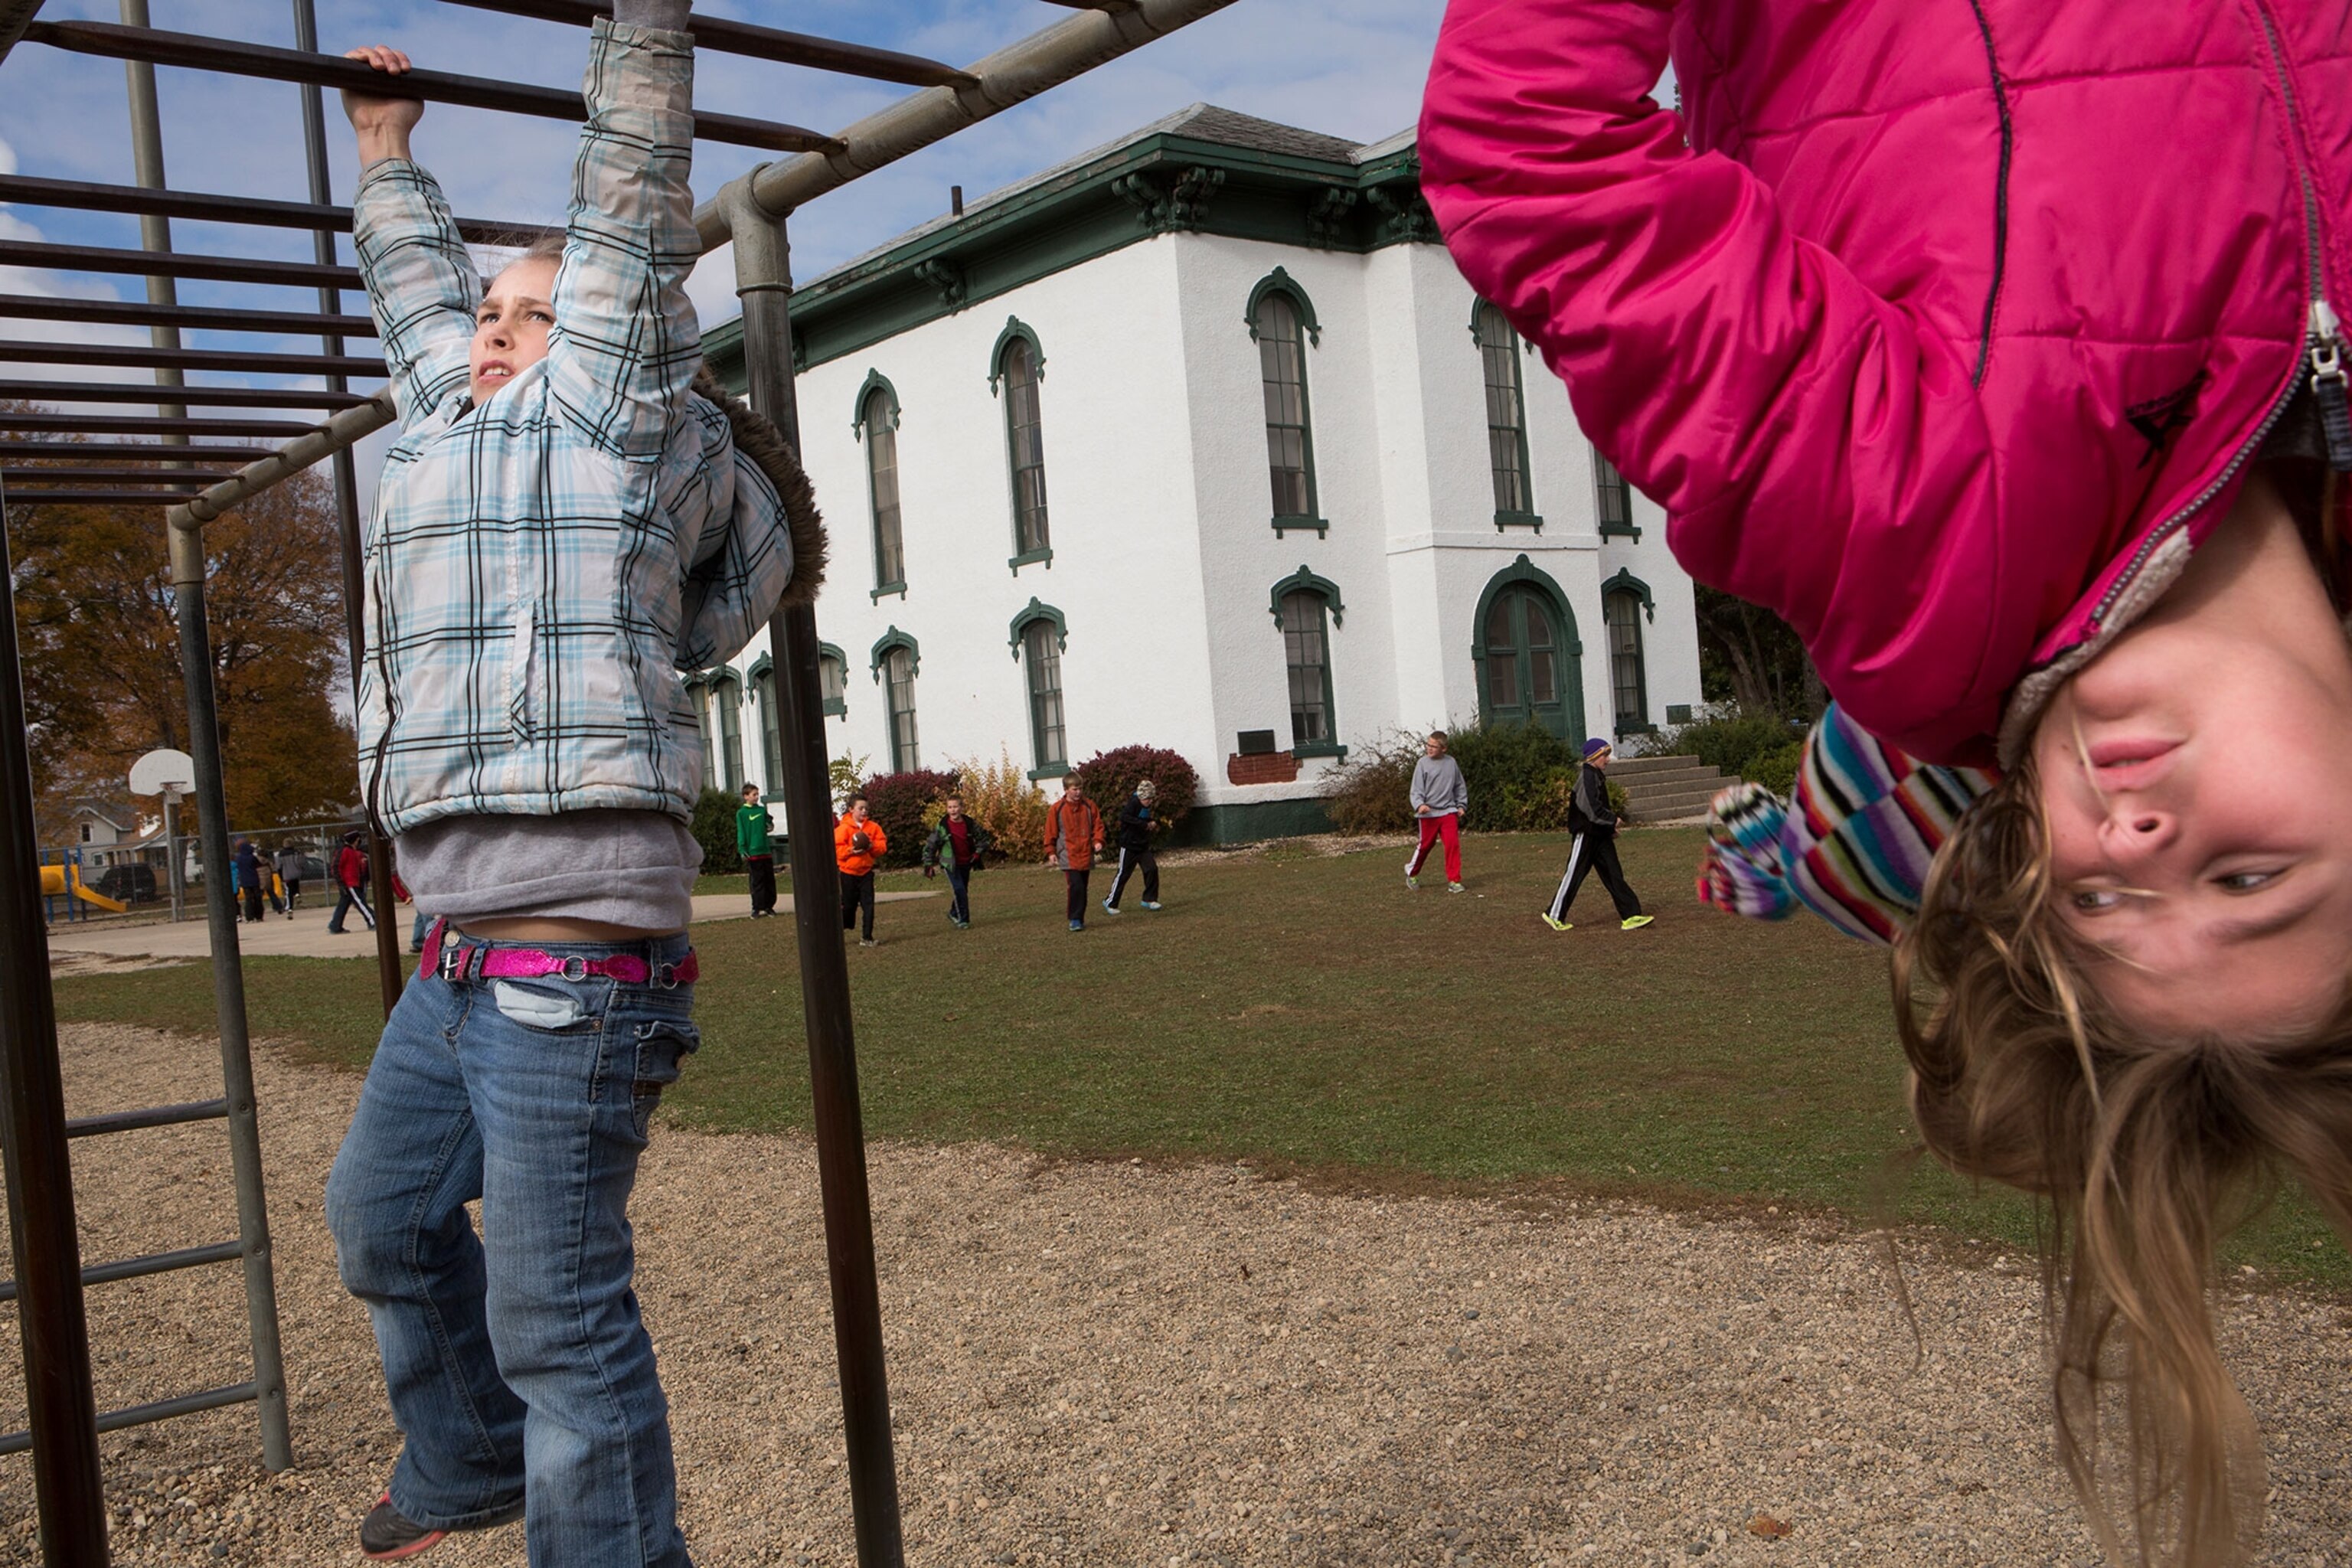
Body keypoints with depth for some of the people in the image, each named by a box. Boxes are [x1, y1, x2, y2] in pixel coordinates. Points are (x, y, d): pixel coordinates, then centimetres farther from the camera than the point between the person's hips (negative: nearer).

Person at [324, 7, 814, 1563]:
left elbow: (632, 194, -2)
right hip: (458, 953, 10)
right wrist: (387, 148, 46)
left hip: (574, 955, -10)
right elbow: (421, 282, 37)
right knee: (383, 1218, 26)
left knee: (557, 1313, -6)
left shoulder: (612, 412, 1)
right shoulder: (453, 420, 22)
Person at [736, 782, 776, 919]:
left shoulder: (762, 810, 10)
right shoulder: (741, 813, -2)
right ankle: (757, 909, 0)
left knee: (770, 880, 7)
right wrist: (742, 850, -11)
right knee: (757, 882, -4)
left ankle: (769, 906, 16)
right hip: (753, 852, -5)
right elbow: (741, 833, -4)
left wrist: (770, 826, -5)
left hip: (766, 851, 5)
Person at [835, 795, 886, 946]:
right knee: (848, 906, 5)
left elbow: (882, 845, 0)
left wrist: (872, 846, -18)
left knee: (868, 905, -4)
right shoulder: (843, 828, -9)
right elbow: (836, 849, -12)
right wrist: (851, 851, -25)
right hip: (849, 872, -3)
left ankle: (867, 938, 1)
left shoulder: (873, 827, 2)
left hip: (866, 872, 3)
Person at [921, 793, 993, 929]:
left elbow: (984, 837, 11)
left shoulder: (970, 824, -4)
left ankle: (954, 914, 37)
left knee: (963, 891, 14)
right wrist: (928, 865, -8)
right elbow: (930, 845, -5)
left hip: (966, 863, 4)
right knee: (959, 890, -15)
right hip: (951, 864, -4)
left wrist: (979, 852, -2)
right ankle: (963, 920, -6)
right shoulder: (942, 826, -12)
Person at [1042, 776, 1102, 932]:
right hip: (1068, 857, -4)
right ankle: (1075, 919, -7)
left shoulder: (1089, 806, 5)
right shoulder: (1056, 809, -3)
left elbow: (1098, 825, 10)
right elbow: (1051, 832, 2)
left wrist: (1098, 841, -5)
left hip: (1086, 855, 4)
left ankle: (1079, 919, 21)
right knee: (1076, 886, -16)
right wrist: (1051, 851, -1)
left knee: (1082, 888, 10)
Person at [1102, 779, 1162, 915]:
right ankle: (1110, 903, 10)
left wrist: (1153, 822, 1)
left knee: (1152, 869, -2)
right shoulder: (1134, 804, -18)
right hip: (1129, 846, -7)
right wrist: (1145, 824, -35)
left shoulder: (1146, 806, 8)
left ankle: (1149, 899, 10)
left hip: (1143, 846, 8)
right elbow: (1124, 817, -35)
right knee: (1123, 874, -1)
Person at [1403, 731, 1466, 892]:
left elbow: (1460, 786, 16)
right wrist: (1419, 805, -23)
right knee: (1425, 845, 9)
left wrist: (1461, 805, 8)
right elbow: (1416, 789, -7)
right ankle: (1412, 873, 34)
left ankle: (1454, 880, -3)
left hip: (1449, 811, 2)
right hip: (1428, 813, -2)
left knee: (1453, 843, -10)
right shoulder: (1423, 764, -5)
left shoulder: (1451, 763, 3)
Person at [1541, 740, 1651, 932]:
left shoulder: (1597, 775, 15)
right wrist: (1612, 819, -15)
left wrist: (1610, 827, 14)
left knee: (1613, 874, 4)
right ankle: (1555, 915, 11)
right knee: (1574, 875, 0)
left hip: (1599, 835, 10)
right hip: (1585, 834, -10)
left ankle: (1630, 916, 2)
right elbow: (1591, 807, -24)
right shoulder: (1587, 776, -16)